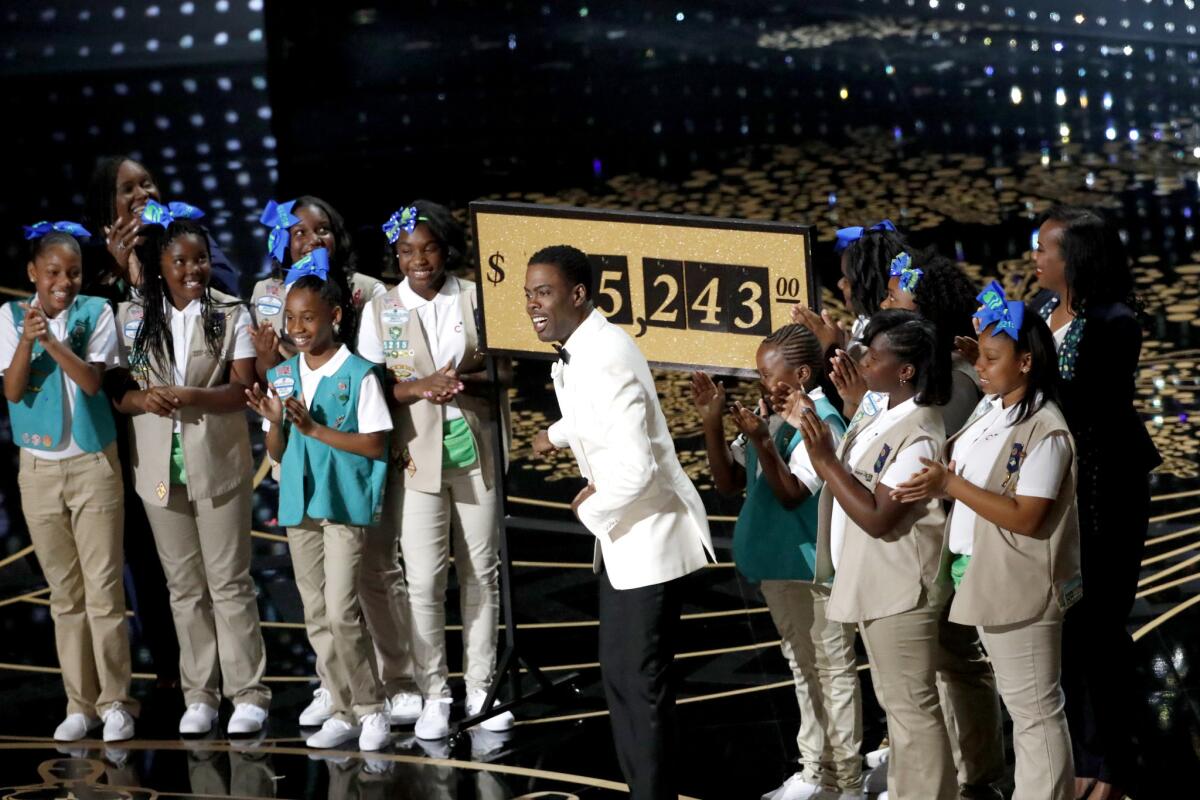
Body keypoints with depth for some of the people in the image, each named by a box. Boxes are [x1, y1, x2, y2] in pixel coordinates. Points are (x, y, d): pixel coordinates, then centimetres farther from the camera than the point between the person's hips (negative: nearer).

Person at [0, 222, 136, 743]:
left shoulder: (95, 312, -4)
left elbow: (91, 380, -14)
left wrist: (51, 338, -25)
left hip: (93, 464, -2)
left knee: (104, 589, -3)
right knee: (64, 593, 7)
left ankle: (114, 700, 4)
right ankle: (80, 703, 13)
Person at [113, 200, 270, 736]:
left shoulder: (231, 315, -2)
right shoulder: (132, 318, 4)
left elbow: (245, 389, -7)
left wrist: (193, 397, -23)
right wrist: (143, 399, -17)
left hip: (218, 464, -2)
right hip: (160, 465, 2)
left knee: (229, 582, 0)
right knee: (184, 586, 9)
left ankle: (248, 693, 4)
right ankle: (199, 695, 15)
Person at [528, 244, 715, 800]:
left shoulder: (604, 362, -25)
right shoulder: (580, 350, 5)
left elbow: (634, 469, -32)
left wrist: (591, 510, -15)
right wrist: (558, 434, 45)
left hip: (650, 541, -10)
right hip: (625, 539, 10)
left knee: (642, 687, -4)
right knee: (618, 676, 17)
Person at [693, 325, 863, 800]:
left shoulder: (821, 423, -18)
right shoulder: (770, 417, 5)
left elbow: (792, 494, -23)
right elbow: (727, 481, 7)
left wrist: (761, 442, -33)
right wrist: (712, 422, -4)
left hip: (814, 568, -9)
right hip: (777, 564, 9)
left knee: (833, 671, -1)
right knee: (803, 669, 17)